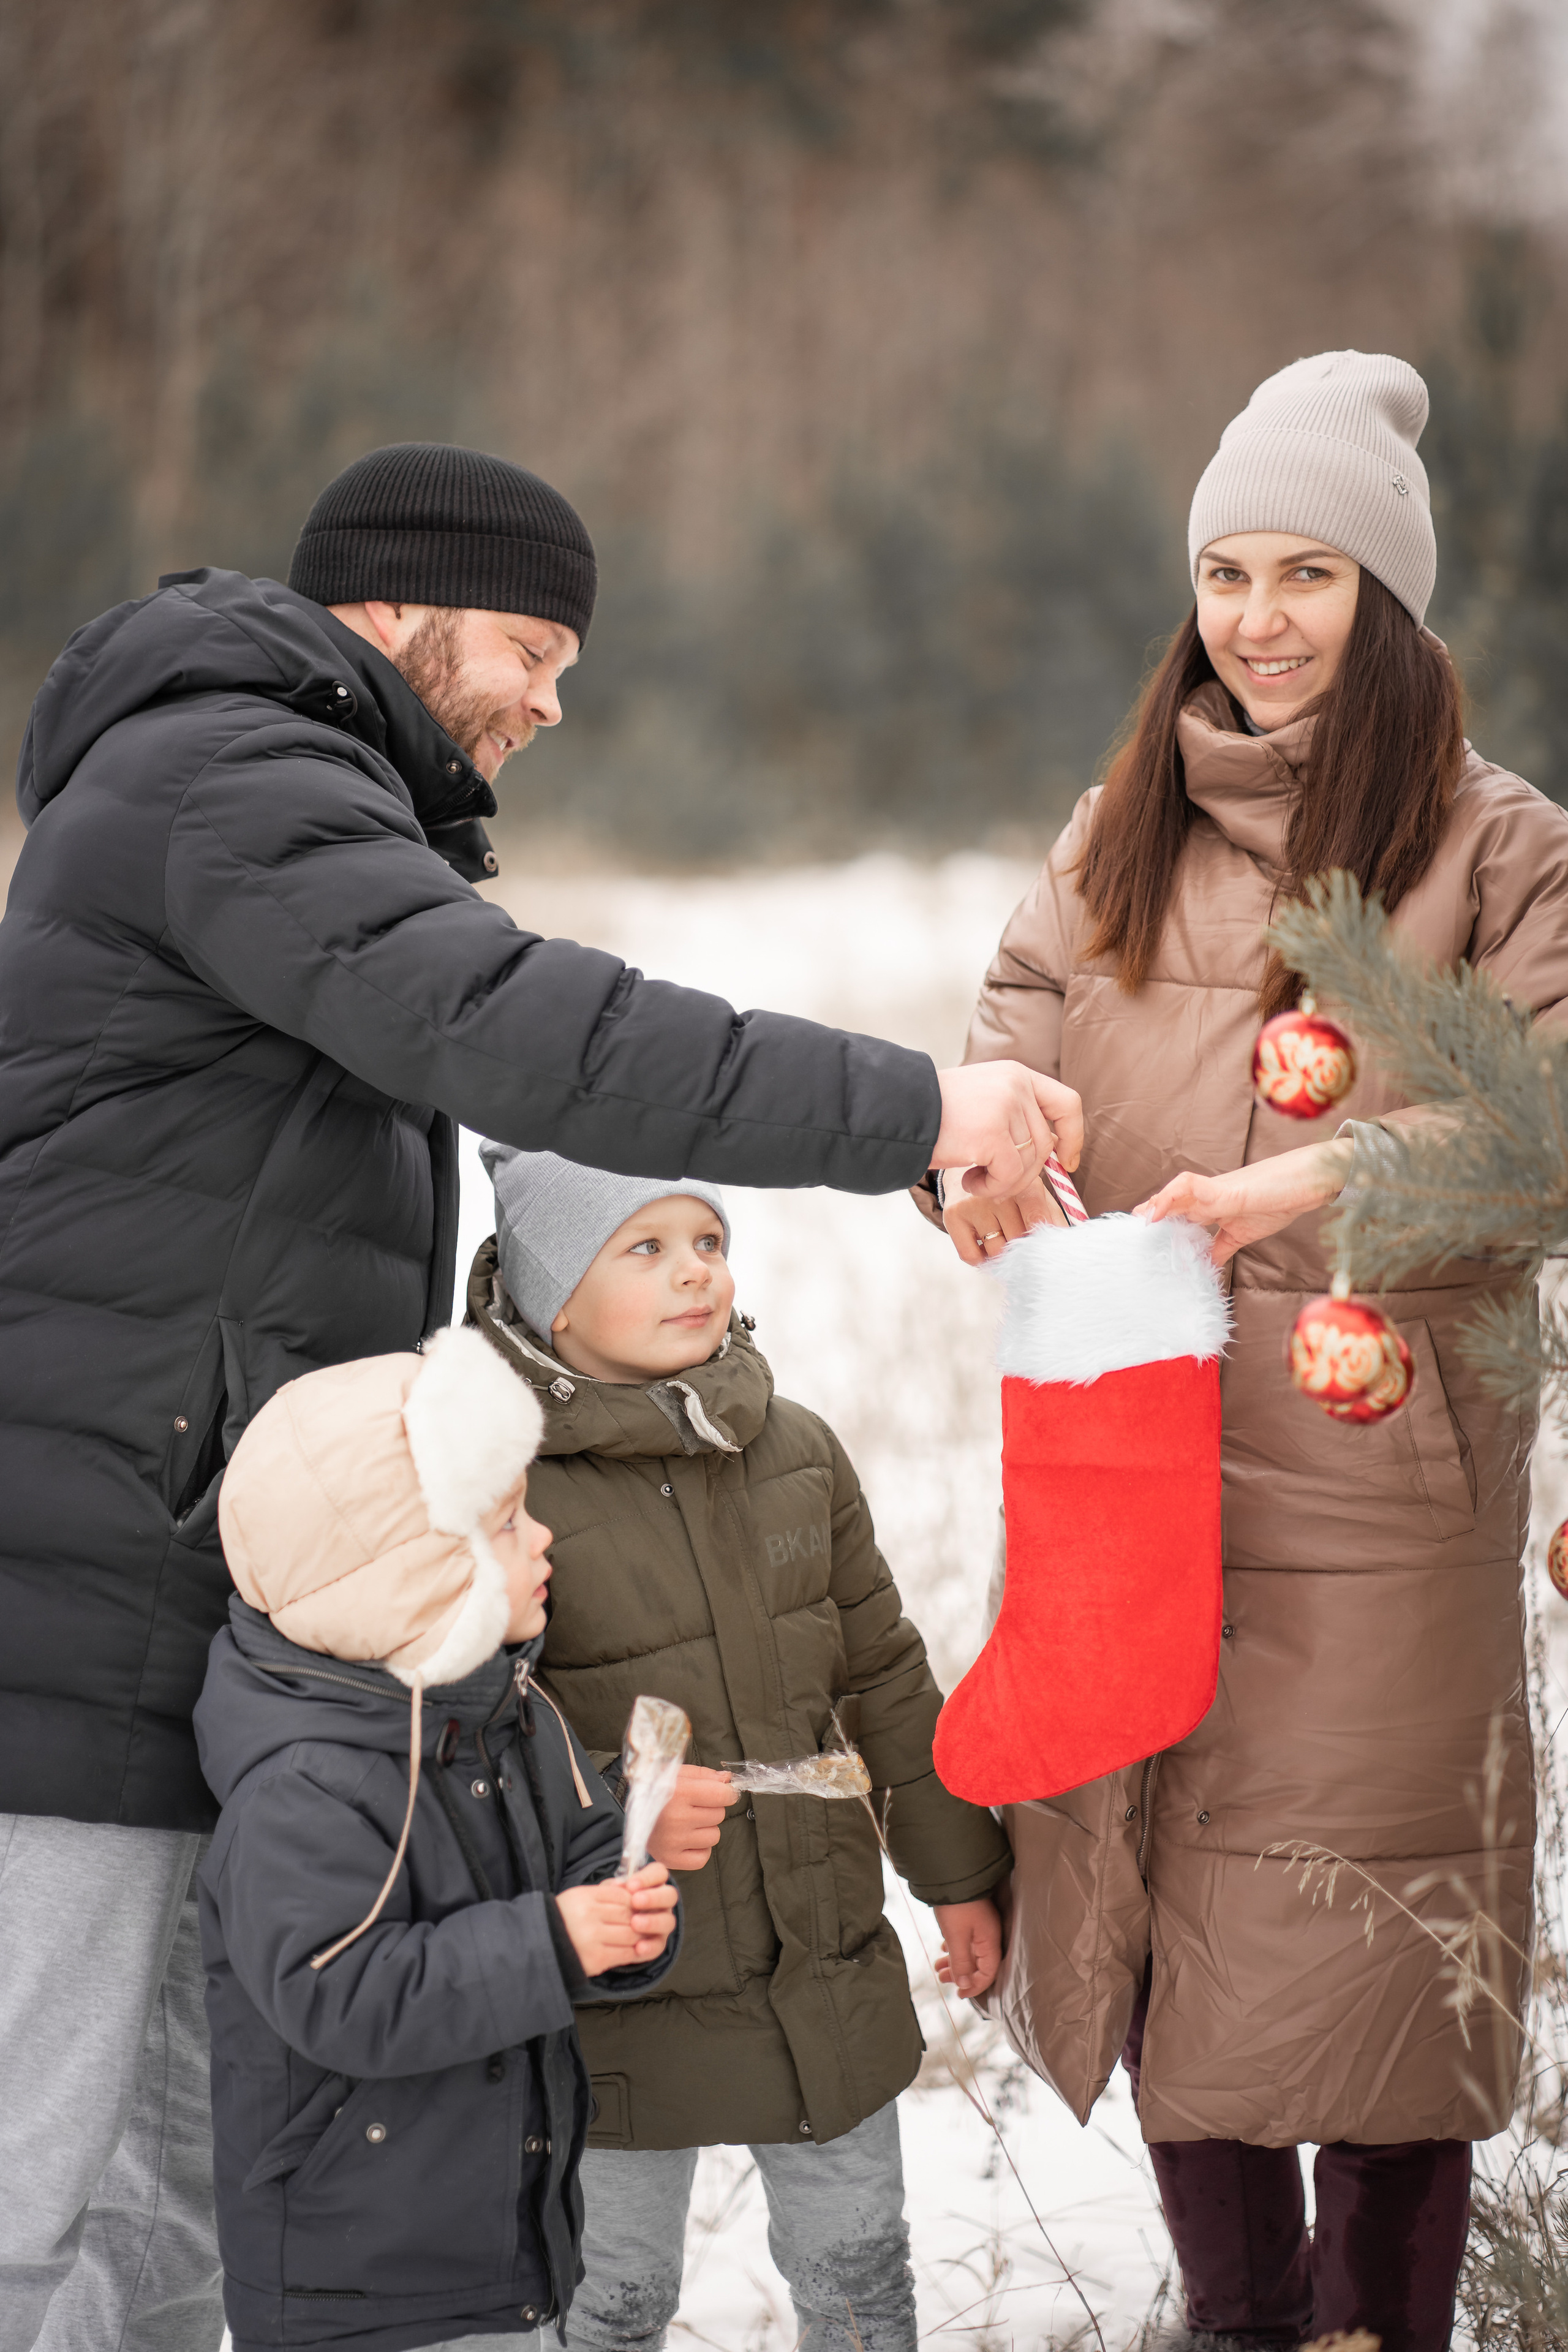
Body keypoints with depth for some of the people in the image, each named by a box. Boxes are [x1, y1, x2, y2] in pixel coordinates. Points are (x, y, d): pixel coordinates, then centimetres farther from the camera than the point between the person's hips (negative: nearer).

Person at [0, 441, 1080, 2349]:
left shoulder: (266, 797, 24)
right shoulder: (230, 785, -11)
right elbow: (519, 1032, -25)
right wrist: (910, 1111, -24)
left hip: (174, 1590, 11)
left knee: (159, 2181, 13)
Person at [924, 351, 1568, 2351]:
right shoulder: (1120, 835, 15)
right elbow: (1015, 1044, 7)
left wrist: (1315, 1178, -25)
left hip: (1370, 1466, -4)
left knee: (1364, 1938, -3)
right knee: (1156, 1932, 8)